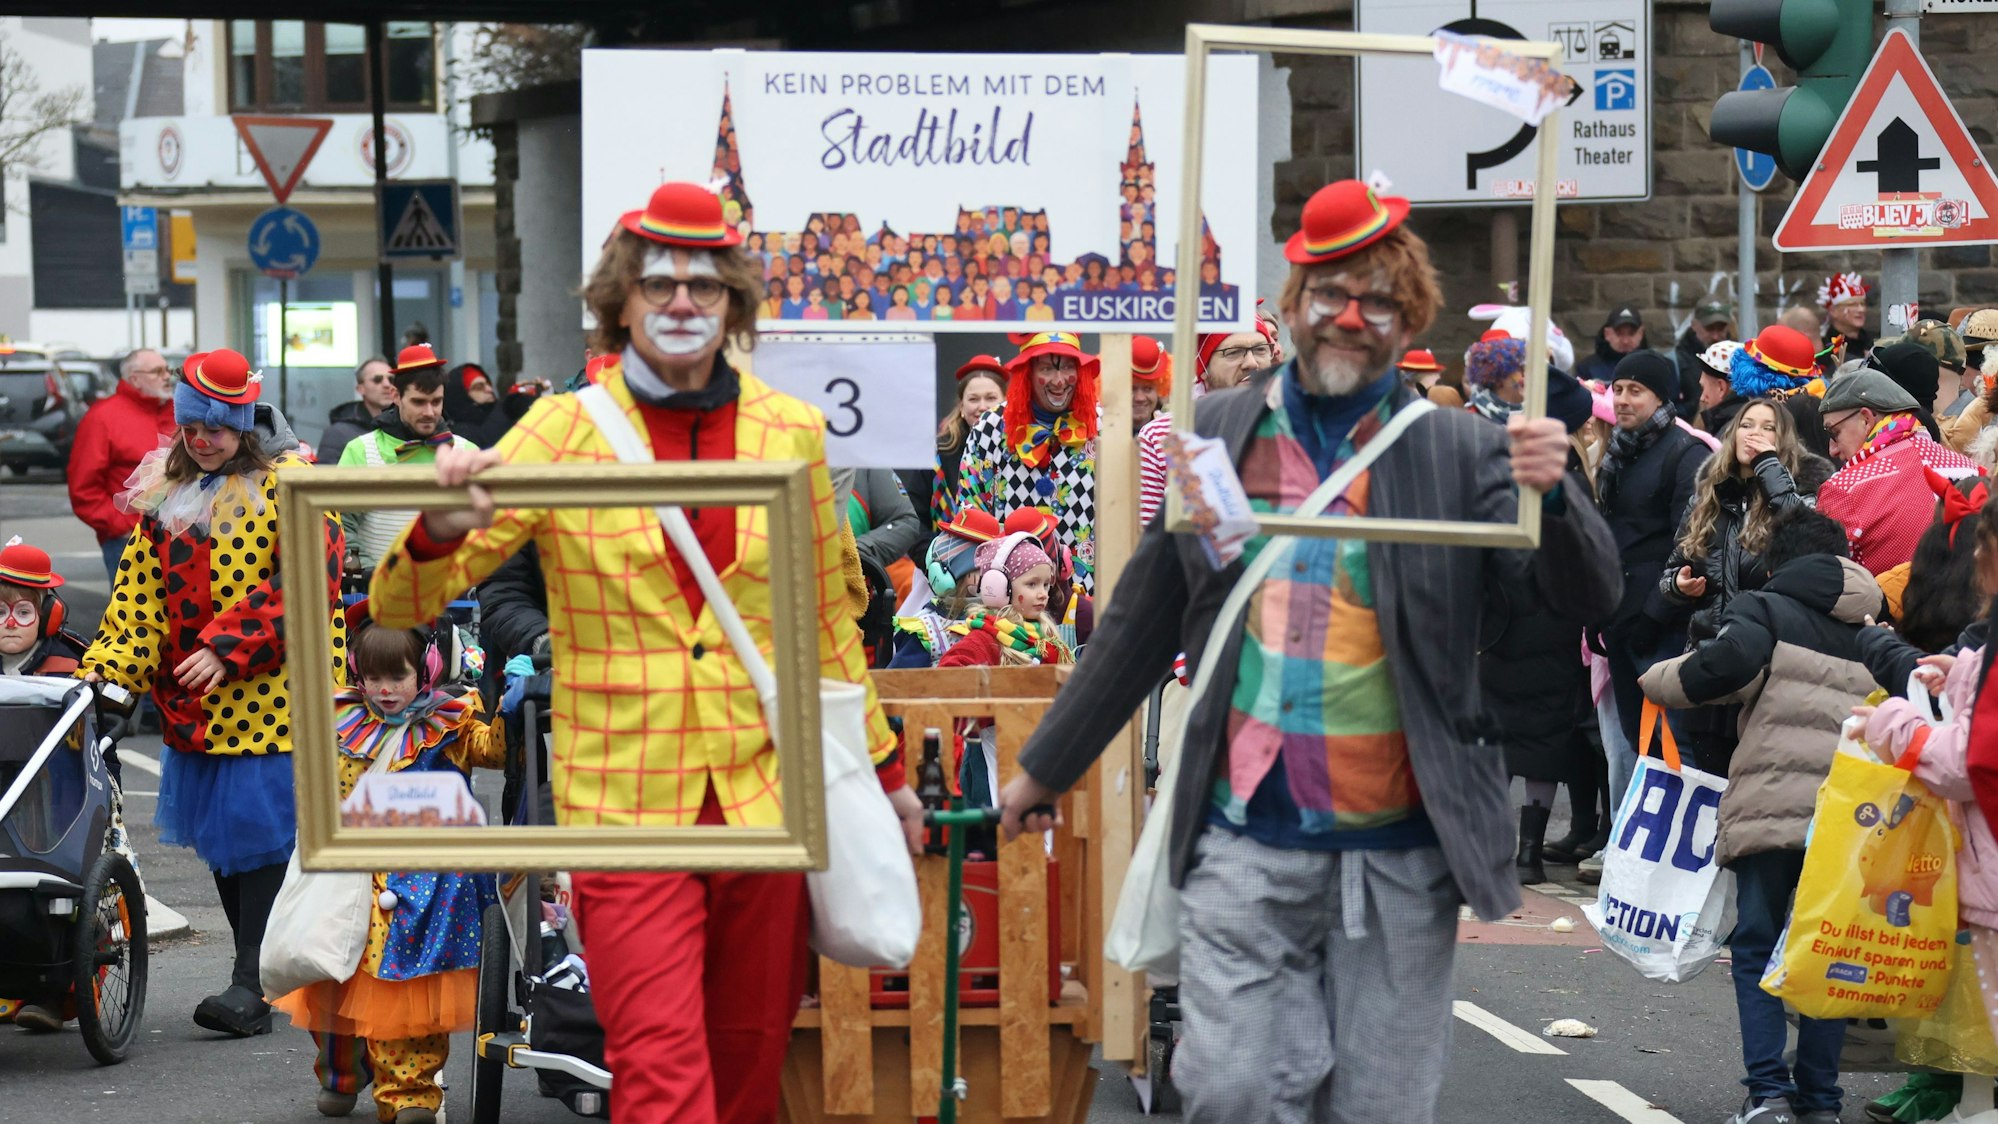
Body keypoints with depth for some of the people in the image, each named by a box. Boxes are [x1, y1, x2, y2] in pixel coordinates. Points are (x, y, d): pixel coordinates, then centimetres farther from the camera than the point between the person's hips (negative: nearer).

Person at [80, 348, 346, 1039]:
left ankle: (250, 984, -10)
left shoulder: (288, 484, -3)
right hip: (194, 700, 6)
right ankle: (262, 975, 18)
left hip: (274, 691, -6)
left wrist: (228, 647, -18)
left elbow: (308, 579, -13)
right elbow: (140, 591, 11)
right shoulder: (164, 494, 14)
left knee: (263, 833, -10)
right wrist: (110, 664, -5)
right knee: (219, 835, 8)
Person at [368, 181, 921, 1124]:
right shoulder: (563, 432, -1)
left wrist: (881, 768, 21)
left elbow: (827, 618, 19)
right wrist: (443, 531, -25)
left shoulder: (790, 433, 7)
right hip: (625, 801, -3)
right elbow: (402, 606, -3)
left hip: (766, 793, 3)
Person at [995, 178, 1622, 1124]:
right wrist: (1044, 770, 17)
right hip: (1245, 845, 1)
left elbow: (1591, 598, -7)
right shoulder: (1215, 433, 6)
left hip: (1400, 853, -1)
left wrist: (1552, 494, -27)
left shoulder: (1462, 452, 0)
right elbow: (1143, 620, 13)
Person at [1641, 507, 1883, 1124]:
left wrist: (1659, 680, 4)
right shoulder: (1869, 633, 22)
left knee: (1757, 949, 5)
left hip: (1771, 809, -4)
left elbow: (1726, 663, -11)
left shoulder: (1766, 610, 7)